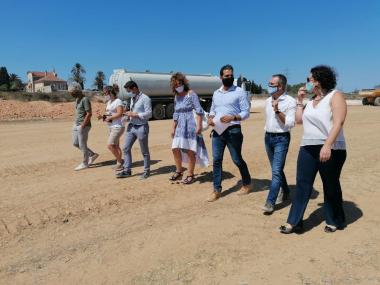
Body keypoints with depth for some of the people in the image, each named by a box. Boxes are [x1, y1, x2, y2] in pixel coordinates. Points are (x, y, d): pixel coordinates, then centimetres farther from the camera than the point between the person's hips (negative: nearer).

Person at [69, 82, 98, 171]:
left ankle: (85, 163, 16)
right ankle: (92, 155, 25)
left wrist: (82, 126, -21)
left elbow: (89, 114, -22)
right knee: (75, 143, 15)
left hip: (83, 126, -10)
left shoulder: (85, 99, -17)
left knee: (82, 145, 0)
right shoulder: (77, 99, 11)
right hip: (76, 125, 10)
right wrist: (75, 123, 13)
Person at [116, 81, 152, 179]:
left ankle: (147, 171, 17)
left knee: (144, 151, 4)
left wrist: (134, 114, -17)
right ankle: (127, 170, 16)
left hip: (141, 127, -8)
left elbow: (149, 114, -18)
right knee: (126, 148, 7)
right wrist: (129, 114, 2)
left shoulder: (145, 99, -11)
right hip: (131, 126, 8)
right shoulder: (132, 99, 15)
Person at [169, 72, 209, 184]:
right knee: (175, 149, 6)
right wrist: (173, 128, 16)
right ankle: (179, 171, 25)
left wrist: (199, 126, -20)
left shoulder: (191, 94, -8)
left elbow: (199, 111, -13)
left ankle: (190, 175, 12)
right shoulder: (176, 97, 12)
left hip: (191, 125, -7)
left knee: (190, 151, -1)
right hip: (180, 126, 7)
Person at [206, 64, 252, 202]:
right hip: (217, 131, 5)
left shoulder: (239, 92, -3)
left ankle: (247, 184, 29)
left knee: (237, 159, 5)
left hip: (233, 130, -5)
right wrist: (210, 118, 0)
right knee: (216, 160, 3)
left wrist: (233, 117, -23)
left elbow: (246, 112, -6)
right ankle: (217, 190, 11)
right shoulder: (216, 93, 13)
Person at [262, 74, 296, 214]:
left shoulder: (290, 101, -12)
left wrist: (277, 110, -24)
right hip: (268, 137, 7)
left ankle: (270, 202, -10)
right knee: (276, 169, 16)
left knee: (276, 170, -11)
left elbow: (290, 123, -18)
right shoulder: (267, 101, 9)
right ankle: (285, 191, 35)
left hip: (281, 138, -7)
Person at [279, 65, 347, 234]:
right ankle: (294, 222, 9)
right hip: (308, 147, 6)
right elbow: (299, 120, 16)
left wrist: (327, 145, -28)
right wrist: (299, 100, 11)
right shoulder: (311, 101, 16)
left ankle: (335, 221, 27)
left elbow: (338, 123, -17)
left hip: (331, 149, -6)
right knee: (302, 184, 3)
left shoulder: (335, 96, -6)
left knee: (331, 186, 8)